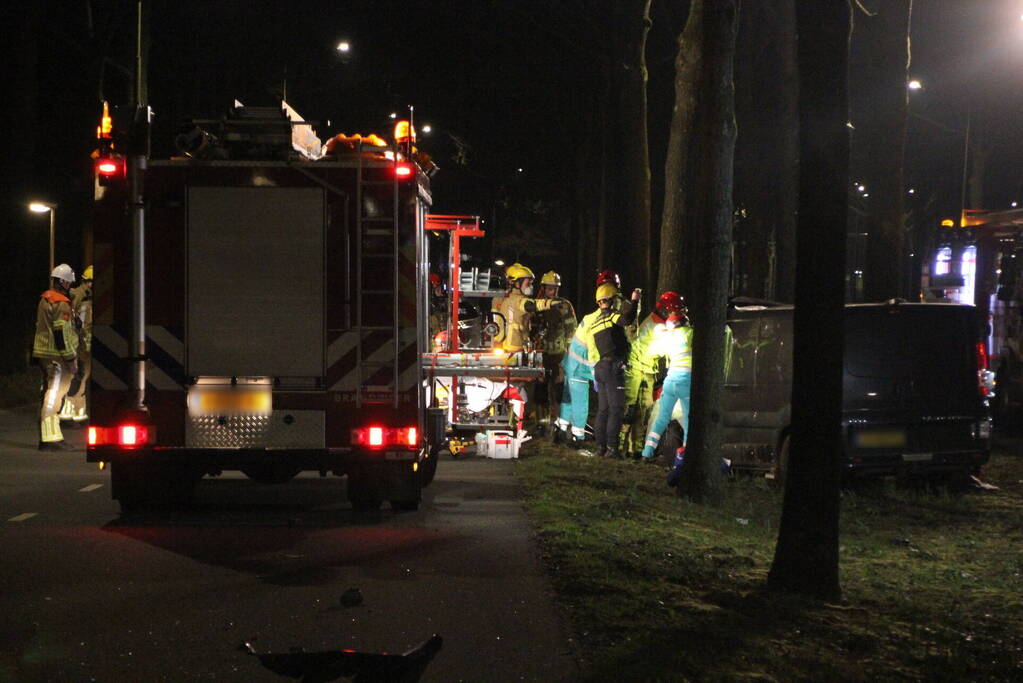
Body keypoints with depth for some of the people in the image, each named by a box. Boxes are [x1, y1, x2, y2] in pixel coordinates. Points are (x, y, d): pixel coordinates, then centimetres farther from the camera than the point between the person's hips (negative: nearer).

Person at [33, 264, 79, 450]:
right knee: (54, 395, -8)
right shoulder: (61, 304, -16)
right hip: (56, 356, -10)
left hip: (42, 354, 10)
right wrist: (70, 360, -16)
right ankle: (49, 438, -9)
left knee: (49, 393, 15)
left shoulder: (43, 300, 14)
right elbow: (62, 334, -20)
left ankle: (48, 436, 21)